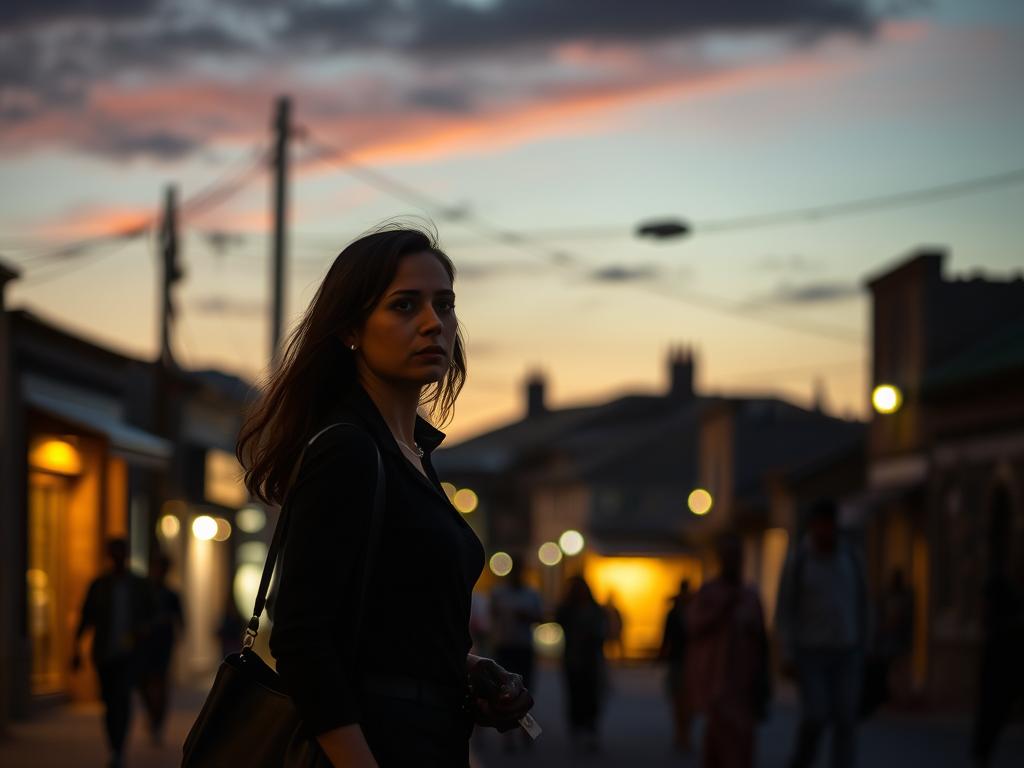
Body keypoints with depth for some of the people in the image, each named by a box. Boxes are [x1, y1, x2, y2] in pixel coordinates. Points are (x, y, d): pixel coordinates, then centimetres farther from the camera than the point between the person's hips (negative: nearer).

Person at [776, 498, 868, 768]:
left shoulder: (850, 557, 3)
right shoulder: (796, 560, -8)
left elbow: (860, 605, 11)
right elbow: (784, 610, -7)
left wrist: (862, 650, 10)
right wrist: (787, 655, -14)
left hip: (846, 652, 3)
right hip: (810, 652, -3)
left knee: (846, 720, -6)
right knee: (815, 717, -13)